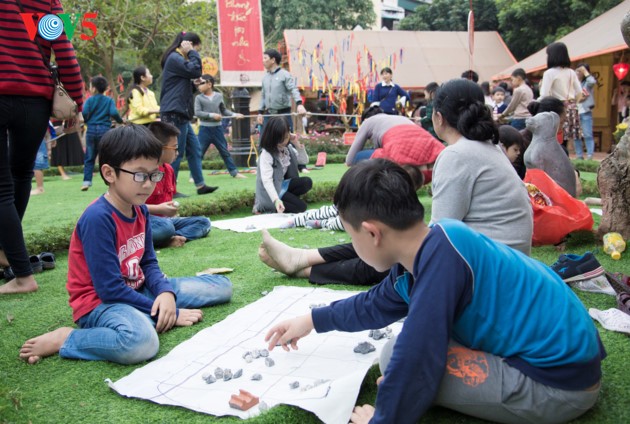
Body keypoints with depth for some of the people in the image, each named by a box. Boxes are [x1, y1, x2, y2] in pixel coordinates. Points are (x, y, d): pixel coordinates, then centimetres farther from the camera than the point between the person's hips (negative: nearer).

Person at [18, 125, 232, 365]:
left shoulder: (140, 210, 2)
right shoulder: (98, 218, -23)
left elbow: (148, 262, 8)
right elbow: (109, 288, -23)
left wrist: (166, 293, -15)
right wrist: (164, 313, -17)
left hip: (136, 290, 9)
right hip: (100, 302, -8)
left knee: (222, 286, 6)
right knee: (142, 341, -43)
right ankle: (63, 339, -13)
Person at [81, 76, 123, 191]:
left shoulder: (90, 100, 3)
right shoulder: (109, 100, 2)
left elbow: (84, 113, -10)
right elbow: (113, 113, -13)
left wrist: (85, 121, 10)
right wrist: (121, 121, 4)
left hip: (91, 130, 1)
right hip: (105, 130, -1)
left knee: (89, 158, 8)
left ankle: (87, 181, 3)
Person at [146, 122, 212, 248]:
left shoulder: (168, 169, 10)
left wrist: (172, 208, 5)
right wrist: (158, 209, -24)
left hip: (166, 218, 10)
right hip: (143, 220, -10)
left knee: (203, 222, -2)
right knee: (166, 227, -40)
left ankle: (172, 239, -23)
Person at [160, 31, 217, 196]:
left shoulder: (179, 58, 21)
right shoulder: (174, 58, -10)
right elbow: (195, 70, -18)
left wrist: (194, 83, 8)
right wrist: (192, 53, -7)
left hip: (181, 114, 11)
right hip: (174, 113, -11)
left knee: (194, 149, 11)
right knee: (176, 152, -5)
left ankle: (200, 185, 16)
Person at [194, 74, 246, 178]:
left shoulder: (219, 96, 3)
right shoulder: (199, 98, -3)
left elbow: (224, 110, 12)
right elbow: (197, 113, -11)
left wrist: (234, 115, -1)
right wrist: (212, 115, -19)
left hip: (217, 128, 2)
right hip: (205, 129, -2)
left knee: (225, 151, 10)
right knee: (199, 153, 1)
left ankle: (234, 172, 16)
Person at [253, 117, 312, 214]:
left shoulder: (287, 149, 1)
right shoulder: (266, 155, -23)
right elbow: (266, 180, -33)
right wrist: (276, 200, -48)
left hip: (282, 185, 7)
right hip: (270, 192, -7)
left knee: (307, 182, -13)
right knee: (301, 206, -19)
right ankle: (266, 207, -10)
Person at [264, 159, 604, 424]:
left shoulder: (441, 255, -26)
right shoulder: (424, 252, 2)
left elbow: (417, 355, -27)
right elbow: (376, 304, 19)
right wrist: (313, 320, 27)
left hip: (559, 380, -9)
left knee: (398, 356, -17)